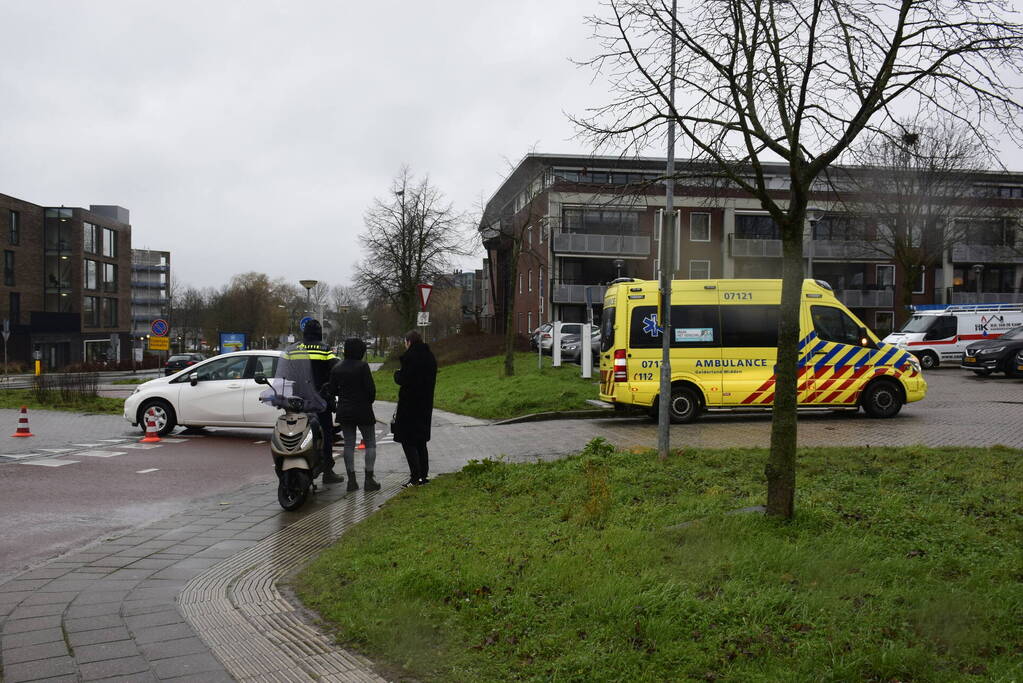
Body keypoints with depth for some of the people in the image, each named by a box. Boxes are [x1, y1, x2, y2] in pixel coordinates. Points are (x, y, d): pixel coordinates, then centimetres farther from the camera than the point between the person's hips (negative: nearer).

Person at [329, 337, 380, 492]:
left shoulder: (336, 368, 3)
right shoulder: (362, 366, -12)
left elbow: (333, 391, 6)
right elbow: (371, 388, -14)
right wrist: (369, 402, 6)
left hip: (344, 411, 5)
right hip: (363, 410, -5)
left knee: (349, 445, 9)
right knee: (370, 444, 5)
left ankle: (351, 480, 7)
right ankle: (369, 479, -1)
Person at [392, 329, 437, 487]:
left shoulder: (409, 357, -15)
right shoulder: (430, 357, 10)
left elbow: (403, 380, -20)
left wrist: (397, 373, 2)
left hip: (409, 404, -8)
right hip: (425, 404, 8)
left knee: (408, 441, -3)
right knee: (421, 441, 16)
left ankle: (416, 477, -8)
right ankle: (424, 474, 19)